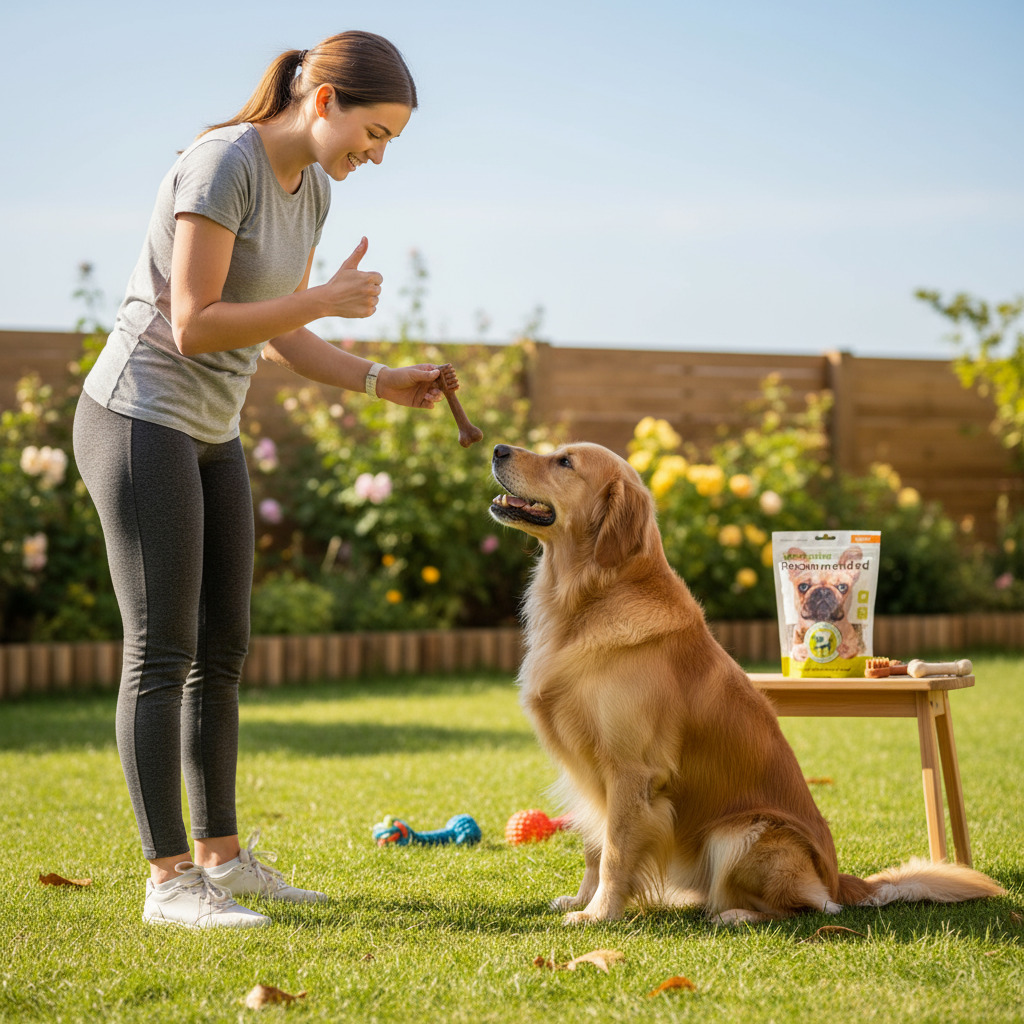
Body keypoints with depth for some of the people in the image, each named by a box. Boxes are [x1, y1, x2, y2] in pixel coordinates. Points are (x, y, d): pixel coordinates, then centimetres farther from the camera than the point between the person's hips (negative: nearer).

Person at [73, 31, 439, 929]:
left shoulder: (311, 189, 8)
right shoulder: (223, 165, -19)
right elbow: (193, 326, -22)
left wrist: (381, 382, 1)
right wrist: (330, 299, -17)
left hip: (209, 435, 9)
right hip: (139, 418, -9)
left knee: (222, 651, 10)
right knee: (161, 652, -8)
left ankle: (220, 856, 18)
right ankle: (169, 880, -4)